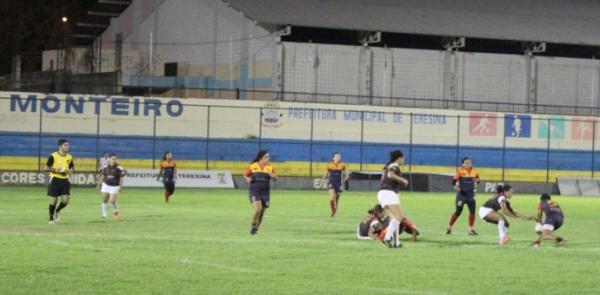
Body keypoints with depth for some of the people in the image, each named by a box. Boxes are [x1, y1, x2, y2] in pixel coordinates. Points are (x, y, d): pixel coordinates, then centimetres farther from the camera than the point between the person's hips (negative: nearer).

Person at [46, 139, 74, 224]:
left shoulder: (69, 157, 6)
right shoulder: (53, 156, -7)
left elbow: (72, 168, 18)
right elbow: (47, 168, -4)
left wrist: (71, 171, -4)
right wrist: (55, 170, -20)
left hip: (65, 180, 4)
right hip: (55, 180, -4)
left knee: (65, 200, -7)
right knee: (53, 200, 0)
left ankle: (57, 211, 24)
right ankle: (51, 219, 16)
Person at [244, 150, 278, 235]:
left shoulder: (270, 167, 4)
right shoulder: (252, 166, -1)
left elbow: (275, 179, 7)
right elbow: (245, 175, 11)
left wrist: (273, 176, -16)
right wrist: (248, 179, -11)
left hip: (265, 192, 3)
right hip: (254, 191, -3)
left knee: (262, 212, 6)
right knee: (258, 208, -23)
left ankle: (256, 228, 26)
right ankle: (253, 225, 2)